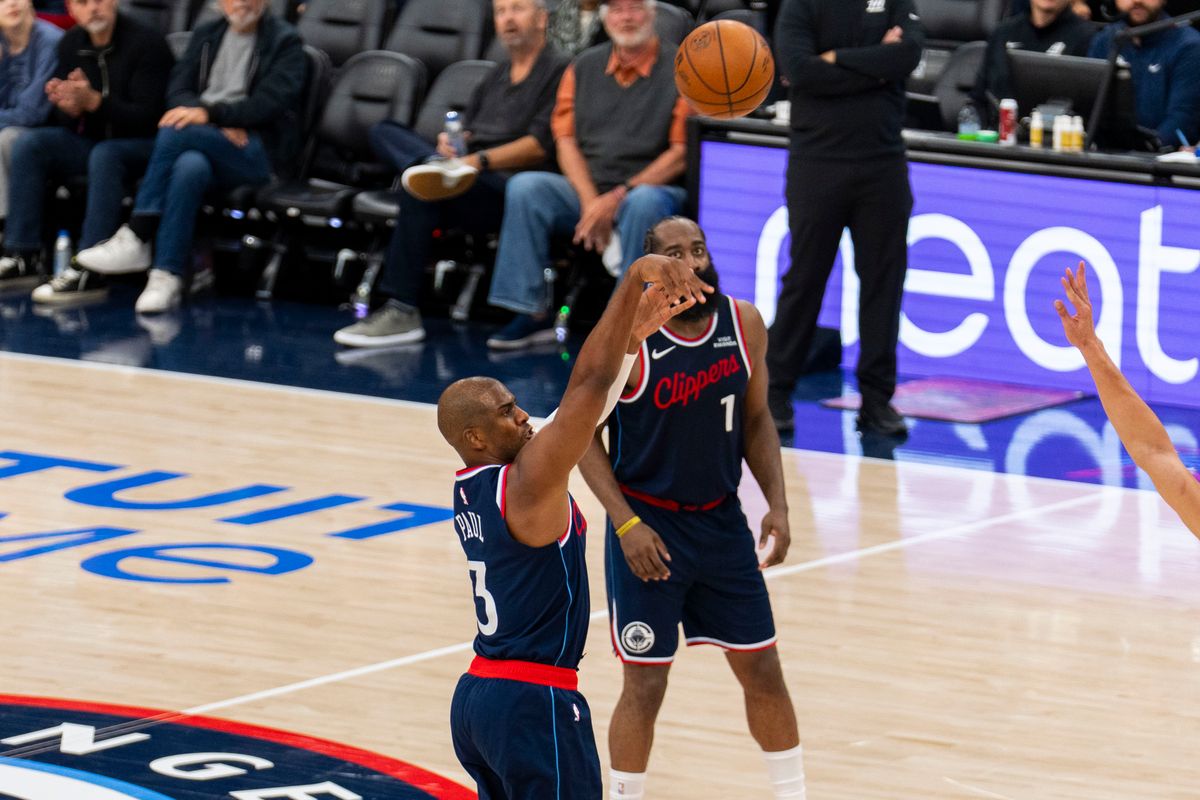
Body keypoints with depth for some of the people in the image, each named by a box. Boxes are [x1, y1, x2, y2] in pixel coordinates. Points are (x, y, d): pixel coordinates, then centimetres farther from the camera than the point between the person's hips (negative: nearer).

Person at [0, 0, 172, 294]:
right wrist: (69, 109, -19)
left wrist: (93, 101, -33)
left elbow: (145, 118, -20)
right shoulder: (71, 44, 4)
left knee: (104, 156, -37)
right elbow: (64, 124, 7)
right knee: (29, 145, -16)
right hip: (89, 140, 6)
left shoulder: (147, 42, -14)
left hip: (140, 144, -6)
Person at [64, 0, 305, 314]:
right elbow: (177, 91, 9)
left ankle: (135, 240, -29)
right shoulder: (207, 36, 20)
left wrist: (209, 114, -21)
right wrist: (220, 123, -11)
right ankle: (167, 276, -41)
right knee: (190, 167, -35)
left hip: (258, 152, -4)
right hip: (201, 145, 4)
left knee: (174, 133, -31)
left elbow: (269, 104, -10)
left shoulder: (285, 42, 4)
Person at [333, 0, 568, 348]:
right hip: (467, 176, 8)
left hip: (509, 189, -8)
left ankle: (401, 312, -36)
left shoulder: (559, 71, 3)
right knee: (385, 132, -9)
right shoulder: (497, 75, 29)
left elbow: (540, 146, -8)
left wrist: (480, 160, -17)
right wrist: (450, 142, 0)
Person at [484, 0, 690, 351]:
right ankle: (534, 315, -20)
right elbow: (566, 140, 8)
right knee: (525, 187, -21)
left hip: (651, 187, -4)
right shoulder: (585, 67, 13)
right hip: (588, 189, 4)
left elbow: (682, 152, -8)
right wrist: (591, 201, -9)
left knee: (644, 203, -38)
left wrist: (619, 197, -15)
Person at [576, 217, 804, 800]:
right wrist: (626, 524, -16)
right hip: (648, 526, -4)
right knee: (645, 685, -1)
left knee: (763, 671, 11)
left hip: (721, 521, 4)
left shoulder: (745, 324, -4)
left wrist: (777, 505, -2)